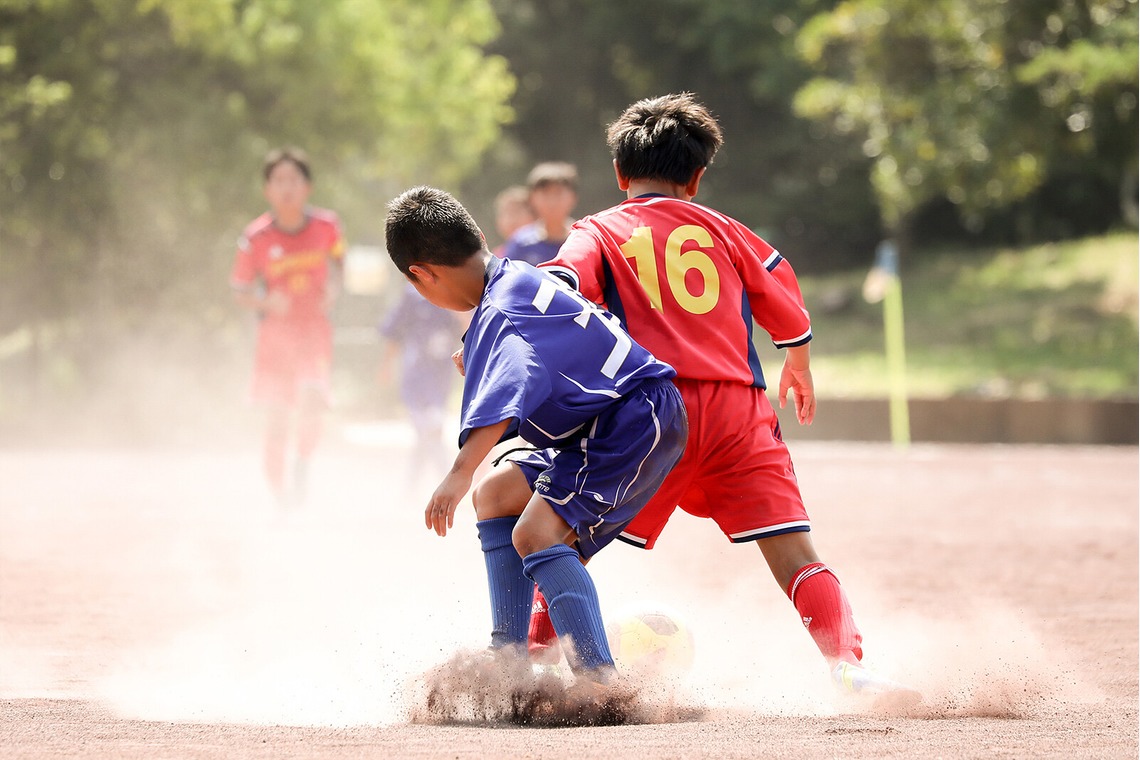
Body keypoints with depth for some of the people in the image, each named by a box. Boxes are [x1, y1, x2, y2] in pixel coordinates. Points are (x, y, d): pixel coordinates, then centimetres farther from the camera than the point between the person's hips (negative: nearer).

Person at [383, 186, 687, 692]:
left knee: (536, 532, -25)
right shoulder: (518, 279, 11)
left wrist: (461, 473, -49)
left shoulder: (503, 314, -20)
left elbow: (507, 390, -40)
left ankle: (599, 681, -34)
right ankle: (509, 657, 18)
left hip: (638, 418, -11)